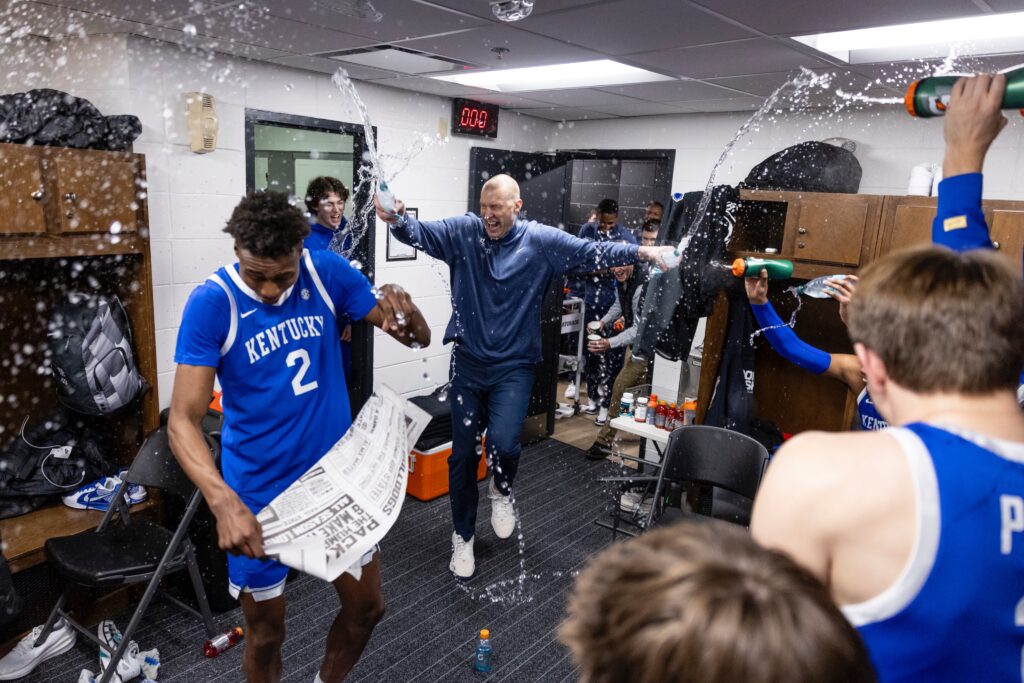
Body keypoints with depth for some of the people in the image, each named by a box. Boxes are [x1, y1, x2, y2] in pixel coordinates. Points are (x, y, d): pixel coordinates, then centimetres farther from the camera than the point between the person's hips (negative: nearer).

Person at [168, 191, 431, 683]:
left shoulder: (328, 272, -9)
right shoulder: (211, 303, -17)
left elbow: (419, 339, -4)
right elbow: (182, 419, -20)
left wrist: (406, 311, -28)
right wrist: (224, 502, -37)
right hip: (261, 493, -3)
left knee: (367, 606, 16)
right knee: (265, 631, 15)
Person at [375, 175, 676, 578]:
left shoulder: (541, 241, -5)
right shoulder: (463, 232, -1)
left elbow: (592, 252, -10)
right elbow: (420, 233, -9)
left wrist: (642, 251, -19)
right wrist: (396, 220, -30)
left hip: (514, 367, -2)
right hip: (467, 363, 2)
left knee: (503, 443, -19)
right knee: (463, 454, 9)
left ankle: (501, 490, 20)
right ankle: (463, 536, 31)